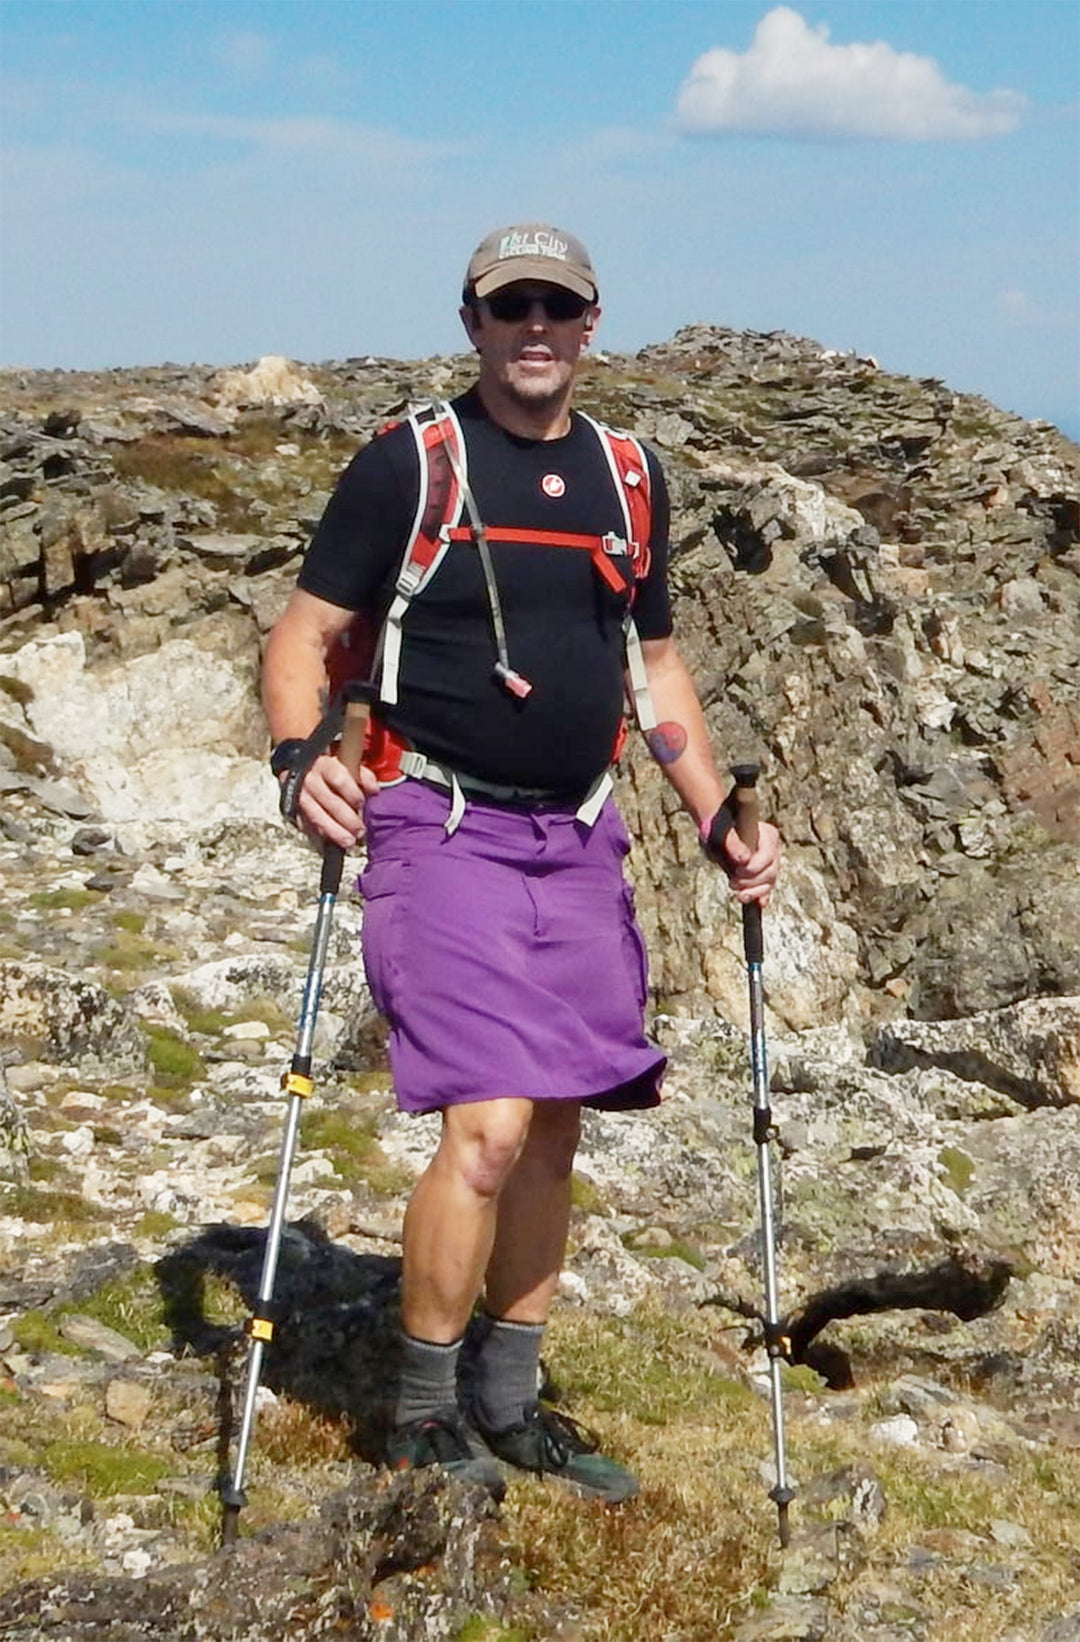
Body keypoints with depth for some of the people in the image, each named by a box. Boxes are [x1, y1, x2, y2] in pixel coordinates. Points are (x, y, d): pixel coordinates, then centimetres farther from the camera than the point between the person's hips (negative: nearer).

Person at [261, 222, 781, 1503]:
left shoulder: (627, 475, 12)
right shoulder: (408, 463, -4)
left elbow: (654, 661, 21)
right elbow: (306, 633, -3)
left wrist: (719, 821, 14)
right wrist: (297, 757, -22)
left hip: (579, 842, 6)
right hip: (443, 831, -6)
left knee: (555, 1131, 10)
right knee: (488, 1129, -14)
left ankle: (507, 1400, 24)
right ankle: (423, 1413, 4)